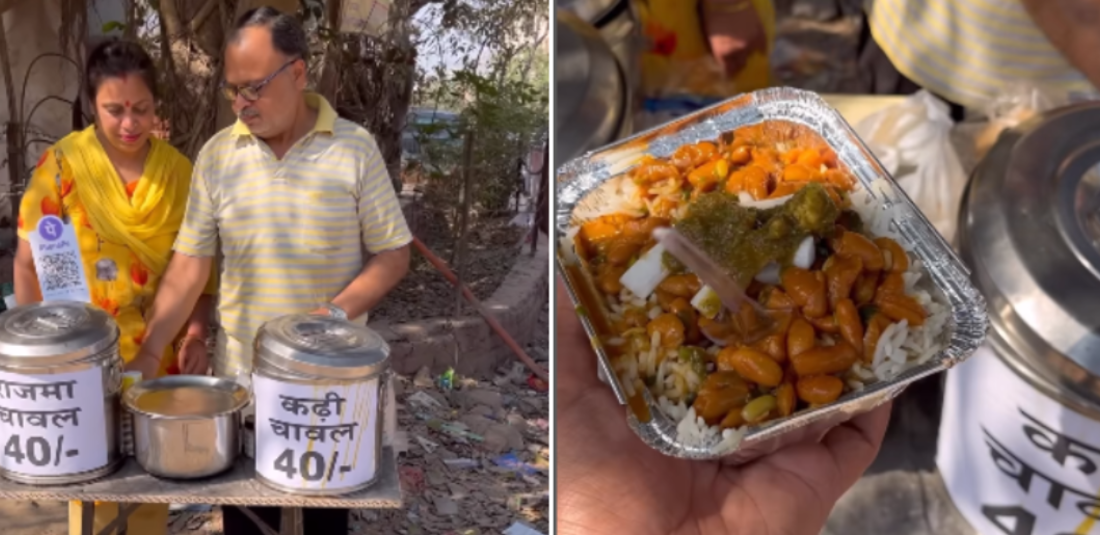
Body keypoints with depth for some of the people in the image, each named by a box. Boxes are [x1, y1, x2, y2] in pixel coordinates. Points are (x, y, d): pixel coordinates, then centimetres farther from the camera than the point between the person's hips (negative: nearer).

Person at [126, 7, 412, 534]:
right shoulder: (216, 154, -2)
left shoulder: (354, 148, -8)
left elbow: (392, 254, -6)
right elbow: (190, 263, -2)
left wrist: (336, 313, -20)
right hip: (241, 376, 2)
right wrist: (149, 352, -8)